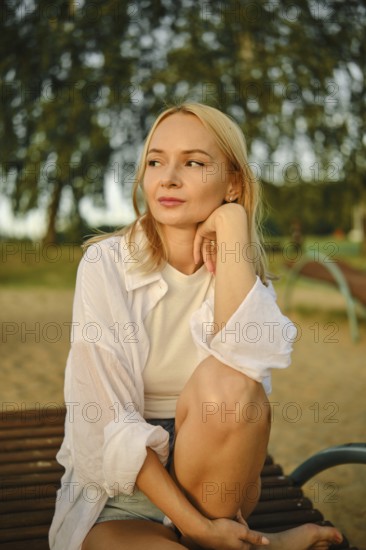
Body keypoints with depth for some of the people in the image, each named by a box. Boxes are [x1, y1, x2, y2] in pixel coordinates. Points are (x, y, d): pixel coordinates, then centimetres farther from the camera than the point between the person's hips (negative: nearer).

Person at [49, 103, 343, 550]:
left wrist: (232, 228, -21)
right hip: (119, 498, -1)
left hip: (213, 483, 2)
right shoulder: (107, 262, -11)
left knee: (225, 381, -28)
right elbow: (107, 423, -15)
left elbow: (247, 364, -27)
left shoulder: (242, 273, -3)